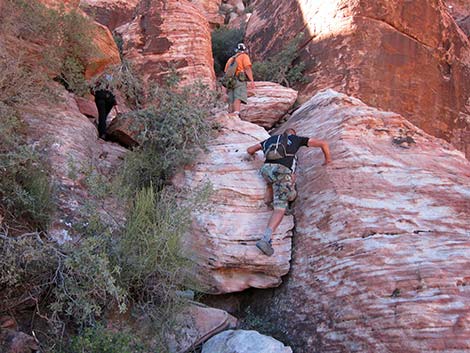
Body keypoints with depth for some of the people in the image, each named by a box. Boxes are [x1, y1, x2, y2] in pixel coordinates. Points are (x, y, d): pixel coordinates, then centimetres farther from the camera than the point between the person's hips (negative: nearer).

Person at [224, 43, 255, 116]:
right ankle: (236, 115, -40)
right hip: (240, 80, -6)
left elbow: (225, 72, 23)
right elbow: (248, 68, -6)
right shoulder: (244, 56, 9)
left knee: (231, 101, 7)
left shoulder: (230, 59, 27)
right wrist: (252, 80, -14)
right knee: (238, 98, -22)